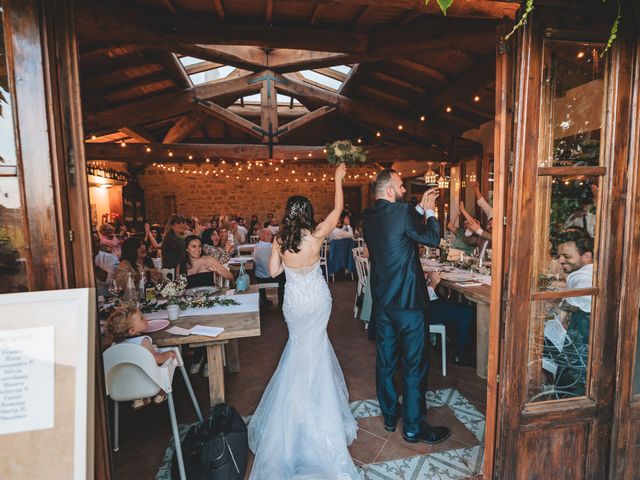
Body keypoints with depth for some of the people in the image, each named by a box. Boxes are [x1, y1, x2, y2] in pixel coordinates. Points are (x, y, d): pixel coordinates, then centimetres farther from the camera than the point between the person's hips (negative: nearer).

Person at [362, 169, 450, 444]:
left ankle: (390, 415, 34)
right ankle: (414, 427, 21)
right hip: (407, 299, -7)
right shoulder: (402, 211, -18)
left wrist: (421, 209, 15)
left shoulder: (369, 216, 4)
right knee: (415, 365, 7)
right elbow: (433, 239, -8)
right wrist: (430, 210, 5)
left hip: (381, 299, 7)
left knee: (385, 360, 18)